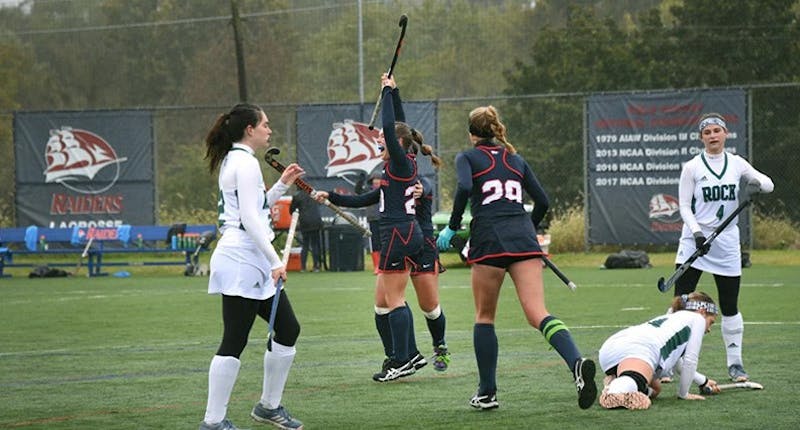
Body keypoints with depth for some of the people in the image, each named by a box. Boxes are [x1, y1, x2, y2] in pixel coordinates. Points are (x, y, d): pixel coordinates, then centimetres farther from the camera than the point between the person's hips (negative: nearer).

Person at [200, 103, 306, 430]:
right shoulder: (245, 162, -12)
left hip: (252, 264, 11)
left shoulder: (234, 161, 18)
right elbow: (250, 218, -19)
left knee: (288, 330, 13)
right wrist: (275, 262, -19)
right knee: (234, 341, -9)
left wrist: (282, 185, 20)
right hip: (242, 260, -11)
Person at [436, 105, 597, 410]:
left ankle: (487, 393, 13)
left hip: (489, 239, -3)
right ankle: (577, 363, -36)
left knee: (484, 317, 14)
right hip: (523, 237, 3)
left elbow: (464, 188, -12)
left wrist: (452, 228, -3)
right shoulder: (516, 160, 22)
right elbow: (542, 201, 19)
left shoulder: (467, 158, 9)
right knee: (538, 314, -10)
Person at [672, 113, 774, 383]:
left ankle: (735, 363, 15)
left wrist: (757, 185, -15)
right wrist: (697, 232, -18)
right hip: (694, 242, -2)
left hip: (727, 244, 2)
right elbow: (684, 206, -4)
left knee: (730, 306, 6)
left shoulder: (736, 164, 5)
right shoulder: (692, 168, -3)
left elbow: (768, 183, 8)